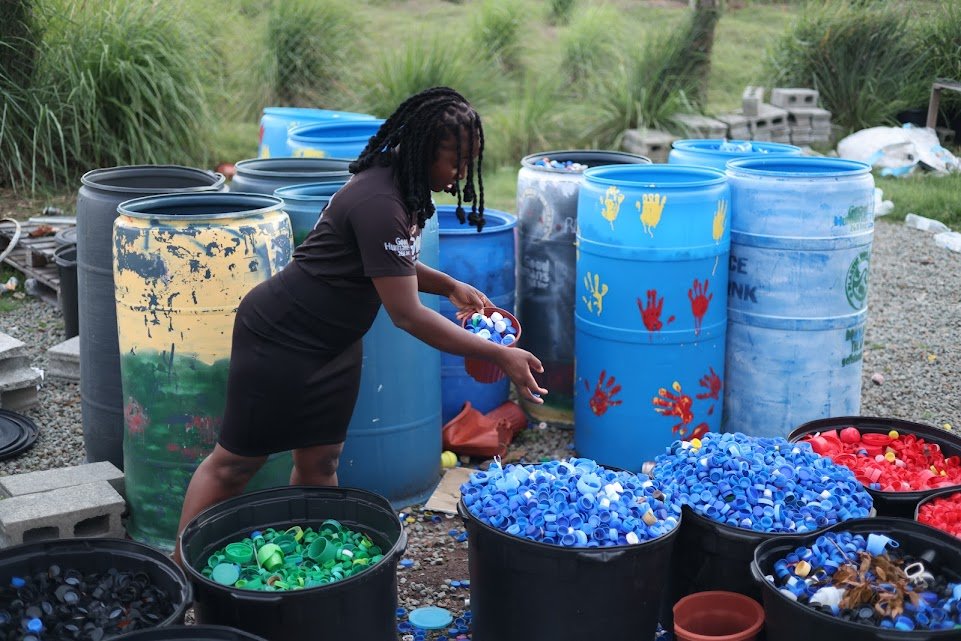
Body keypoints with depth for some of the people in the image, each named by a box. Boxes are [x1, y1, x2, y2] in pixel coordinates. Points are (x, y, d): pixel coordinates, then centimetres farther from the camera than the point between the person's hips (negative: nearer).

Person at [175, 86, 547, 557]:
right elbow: (407, 315, -28)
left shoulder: (399, 183, 0)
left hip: (333, 342, 9)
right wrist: (498, 356, -26)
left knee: (319, 461, 13)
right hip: (281, 339, -9)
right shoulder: (380, 204, -29)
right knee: (236, 462, 2)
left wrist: (449, 285, 2)